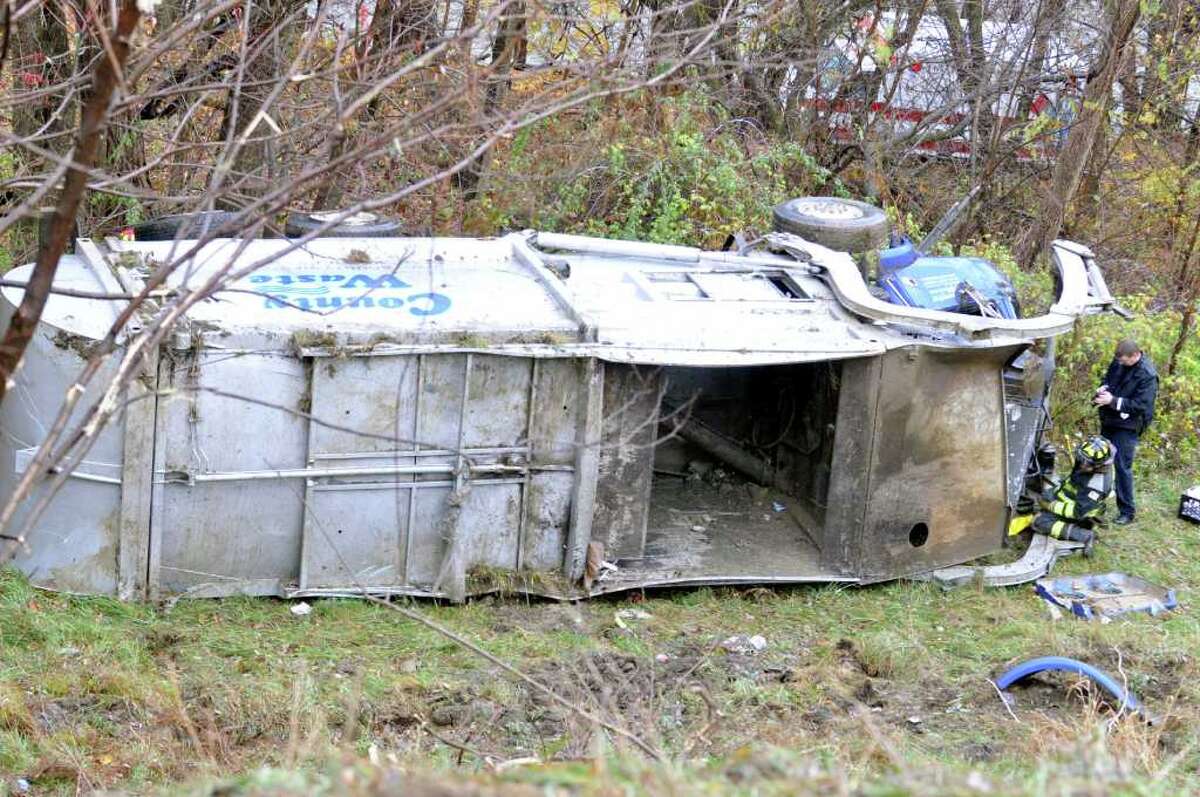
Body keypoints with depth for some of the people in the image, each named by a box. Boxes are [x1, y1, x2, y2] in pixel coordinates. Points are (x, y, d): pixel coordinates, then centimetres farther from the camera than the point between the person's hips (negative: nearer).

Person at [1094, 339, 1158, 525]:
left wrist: (1113, 401, -27)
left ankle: (1127, 511, 2)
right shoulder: (1118, 362, 0)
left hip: (1127, 427, -8)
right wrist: (1104, 388, -5)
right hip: (1109, 422, 8)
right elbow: (1108, 377, 18)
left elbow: (1141, 405, -24)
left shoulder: (1148, 376, -23)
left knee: (1123, 467, -7)